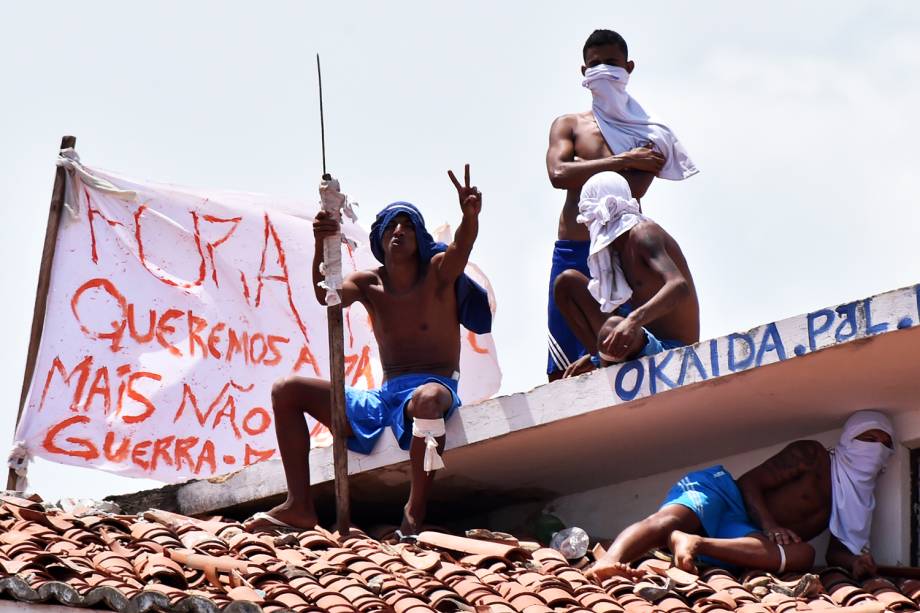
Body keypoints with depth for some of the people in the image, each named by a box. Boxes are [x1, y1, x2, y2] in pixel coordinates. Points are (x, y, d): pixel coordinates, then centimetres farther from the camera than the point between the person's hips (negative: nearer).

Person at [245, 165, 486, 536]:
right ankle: (299, 506, -10)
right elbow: (327, 295, -12)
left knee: (427, 399, -44)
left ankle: (415, 511, -32)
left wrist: (471, 216, -46)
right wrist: (321, 248, -32)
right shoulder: (369, 284, 9)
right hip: (383, 398, 6)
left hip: (437, 385, -5)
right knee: (286, 390, 0)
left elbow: (461, 247, -22)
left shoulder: (438, 273, 0)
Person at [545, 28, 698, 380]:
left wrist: (584, 171, -3)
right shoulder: (568, 125, 15)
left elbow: (635, 187, -7)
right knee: (561, 370, -2)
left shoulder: (650, 133, 10)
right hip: (571, 252, 2)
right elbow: (558, 175, -5)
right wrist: (622, 161, -7)